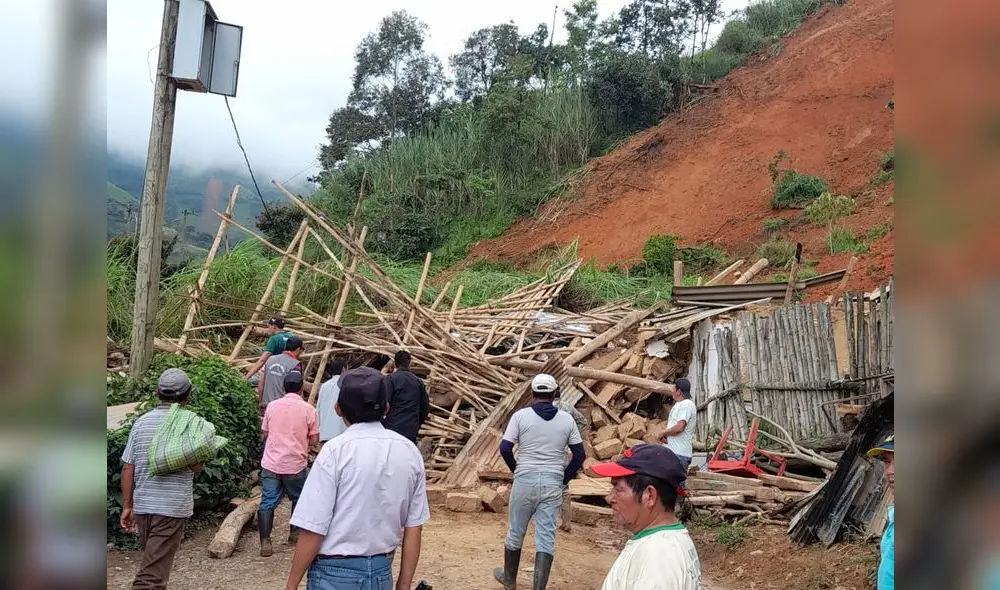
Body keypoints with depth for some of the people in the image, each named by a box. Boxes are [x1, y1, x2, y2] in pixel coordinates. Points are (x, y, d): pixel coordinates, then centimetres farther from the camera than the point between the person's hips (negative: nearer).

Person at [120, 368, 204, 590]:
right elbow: (196, 465, -11)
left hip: (142, 504, 5)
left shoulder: (141, 422, 4)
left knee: (153, 560, 22)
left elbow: (127, 468, 3)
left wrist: (127, 506, 10)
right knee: (153, 572, -3)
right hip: (172, 506, -5)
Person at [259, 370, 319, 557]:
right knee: (299, 499, 20)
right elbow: (314, 439, -4)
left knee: (267, 502, 3)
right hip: (295, 464, -2)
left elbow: (264, 434, 12)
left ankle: (265, 542, -5)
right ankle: (295, 533, 30)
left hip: (271, 463, 2)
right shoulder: (308, 409, -6)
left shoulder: (272, 406, 3)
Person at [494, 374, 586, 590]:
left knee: (515, 533, 16)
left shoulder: (521, 416, -5)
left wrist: (516, 469, 9)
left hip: (525, 481, -1)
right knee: (546, 538, 4)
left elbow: (505, 448, -8)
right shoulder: (566, 419, 2)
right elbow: (579, 454, 2)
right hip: (552, 485, 1)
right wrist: (564, 479, 11)